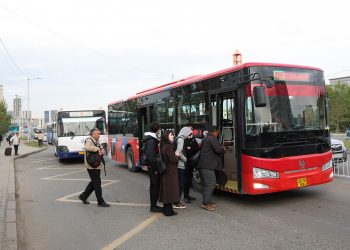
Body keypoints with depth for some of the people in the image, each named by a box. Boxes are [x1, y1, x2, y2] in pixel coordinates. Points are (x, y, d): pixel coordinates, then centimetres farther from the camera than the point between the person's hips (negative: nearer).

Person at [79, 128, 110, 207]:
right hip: (91, 166, -9)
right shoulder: (89, 141, -13)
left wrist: (102, 151, -7)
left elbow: (102, 150, 16)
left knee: (94, 182, 17)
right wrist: (97, 149, -29)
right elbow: (87, 147, -36)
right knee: (97, 183, -5)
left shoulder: (97, 142, 17)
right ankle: (100, 201, 1)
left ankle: (83, 196, 30)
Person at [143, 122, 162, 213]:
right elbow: (151, 156, -24)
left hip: (153, 166, 10)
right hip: (153, 167, -10)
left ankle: (153, 205, 24)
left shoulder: (152, 139, 13)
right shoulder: (151, 140, -19)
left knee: (155, 185, 15)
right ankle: (153, 206, 7)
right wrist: (155, 168, -21)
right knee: (155, 185, -2)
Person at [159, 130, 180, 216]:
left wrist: (175, 155, 4)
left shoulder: (164, 146, 9)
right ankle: (168, 211, 3)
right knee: (170, 190, -3)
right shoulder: (169, 147, -19)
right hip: (170, 172, -9)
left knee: (166, 190, 14)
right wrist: (177, 155, -3)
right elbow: (173, 160, -20)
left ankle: (166, 209, 23)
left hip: (165, 170, 9)